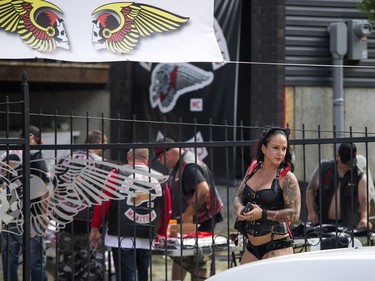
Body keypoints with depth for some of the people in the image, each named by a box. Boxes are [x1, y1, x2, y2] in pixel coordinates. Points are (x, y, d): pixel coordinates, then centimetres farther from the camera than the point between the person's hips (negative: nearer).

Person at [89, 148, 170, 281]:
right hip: (147, 240, 4)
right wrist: (160, 232, 28)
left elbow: (103, 203, -4)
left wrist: (95, 227, 7)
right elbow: (167, 211, 13)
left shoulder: (118, 174, -2)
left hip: (122, 237, -4)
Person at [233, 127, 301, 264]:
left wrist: (262, 214, -21)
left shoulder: (287, 178, -9)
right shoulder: (253, 169, 10)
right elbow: (238, 197, 19)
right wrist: (240, 208, -4)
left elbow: (294, 214, -16)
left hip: (278, 246, -7)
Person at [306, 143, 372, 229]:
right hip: (321, 221, 1)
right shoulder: (323, 168, 0)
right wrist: (311, 211, -7)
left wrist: (364, 218, -36)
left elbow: (364, 199, -17)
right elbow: (311, 189, 5)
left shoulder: (360, 176, -6)